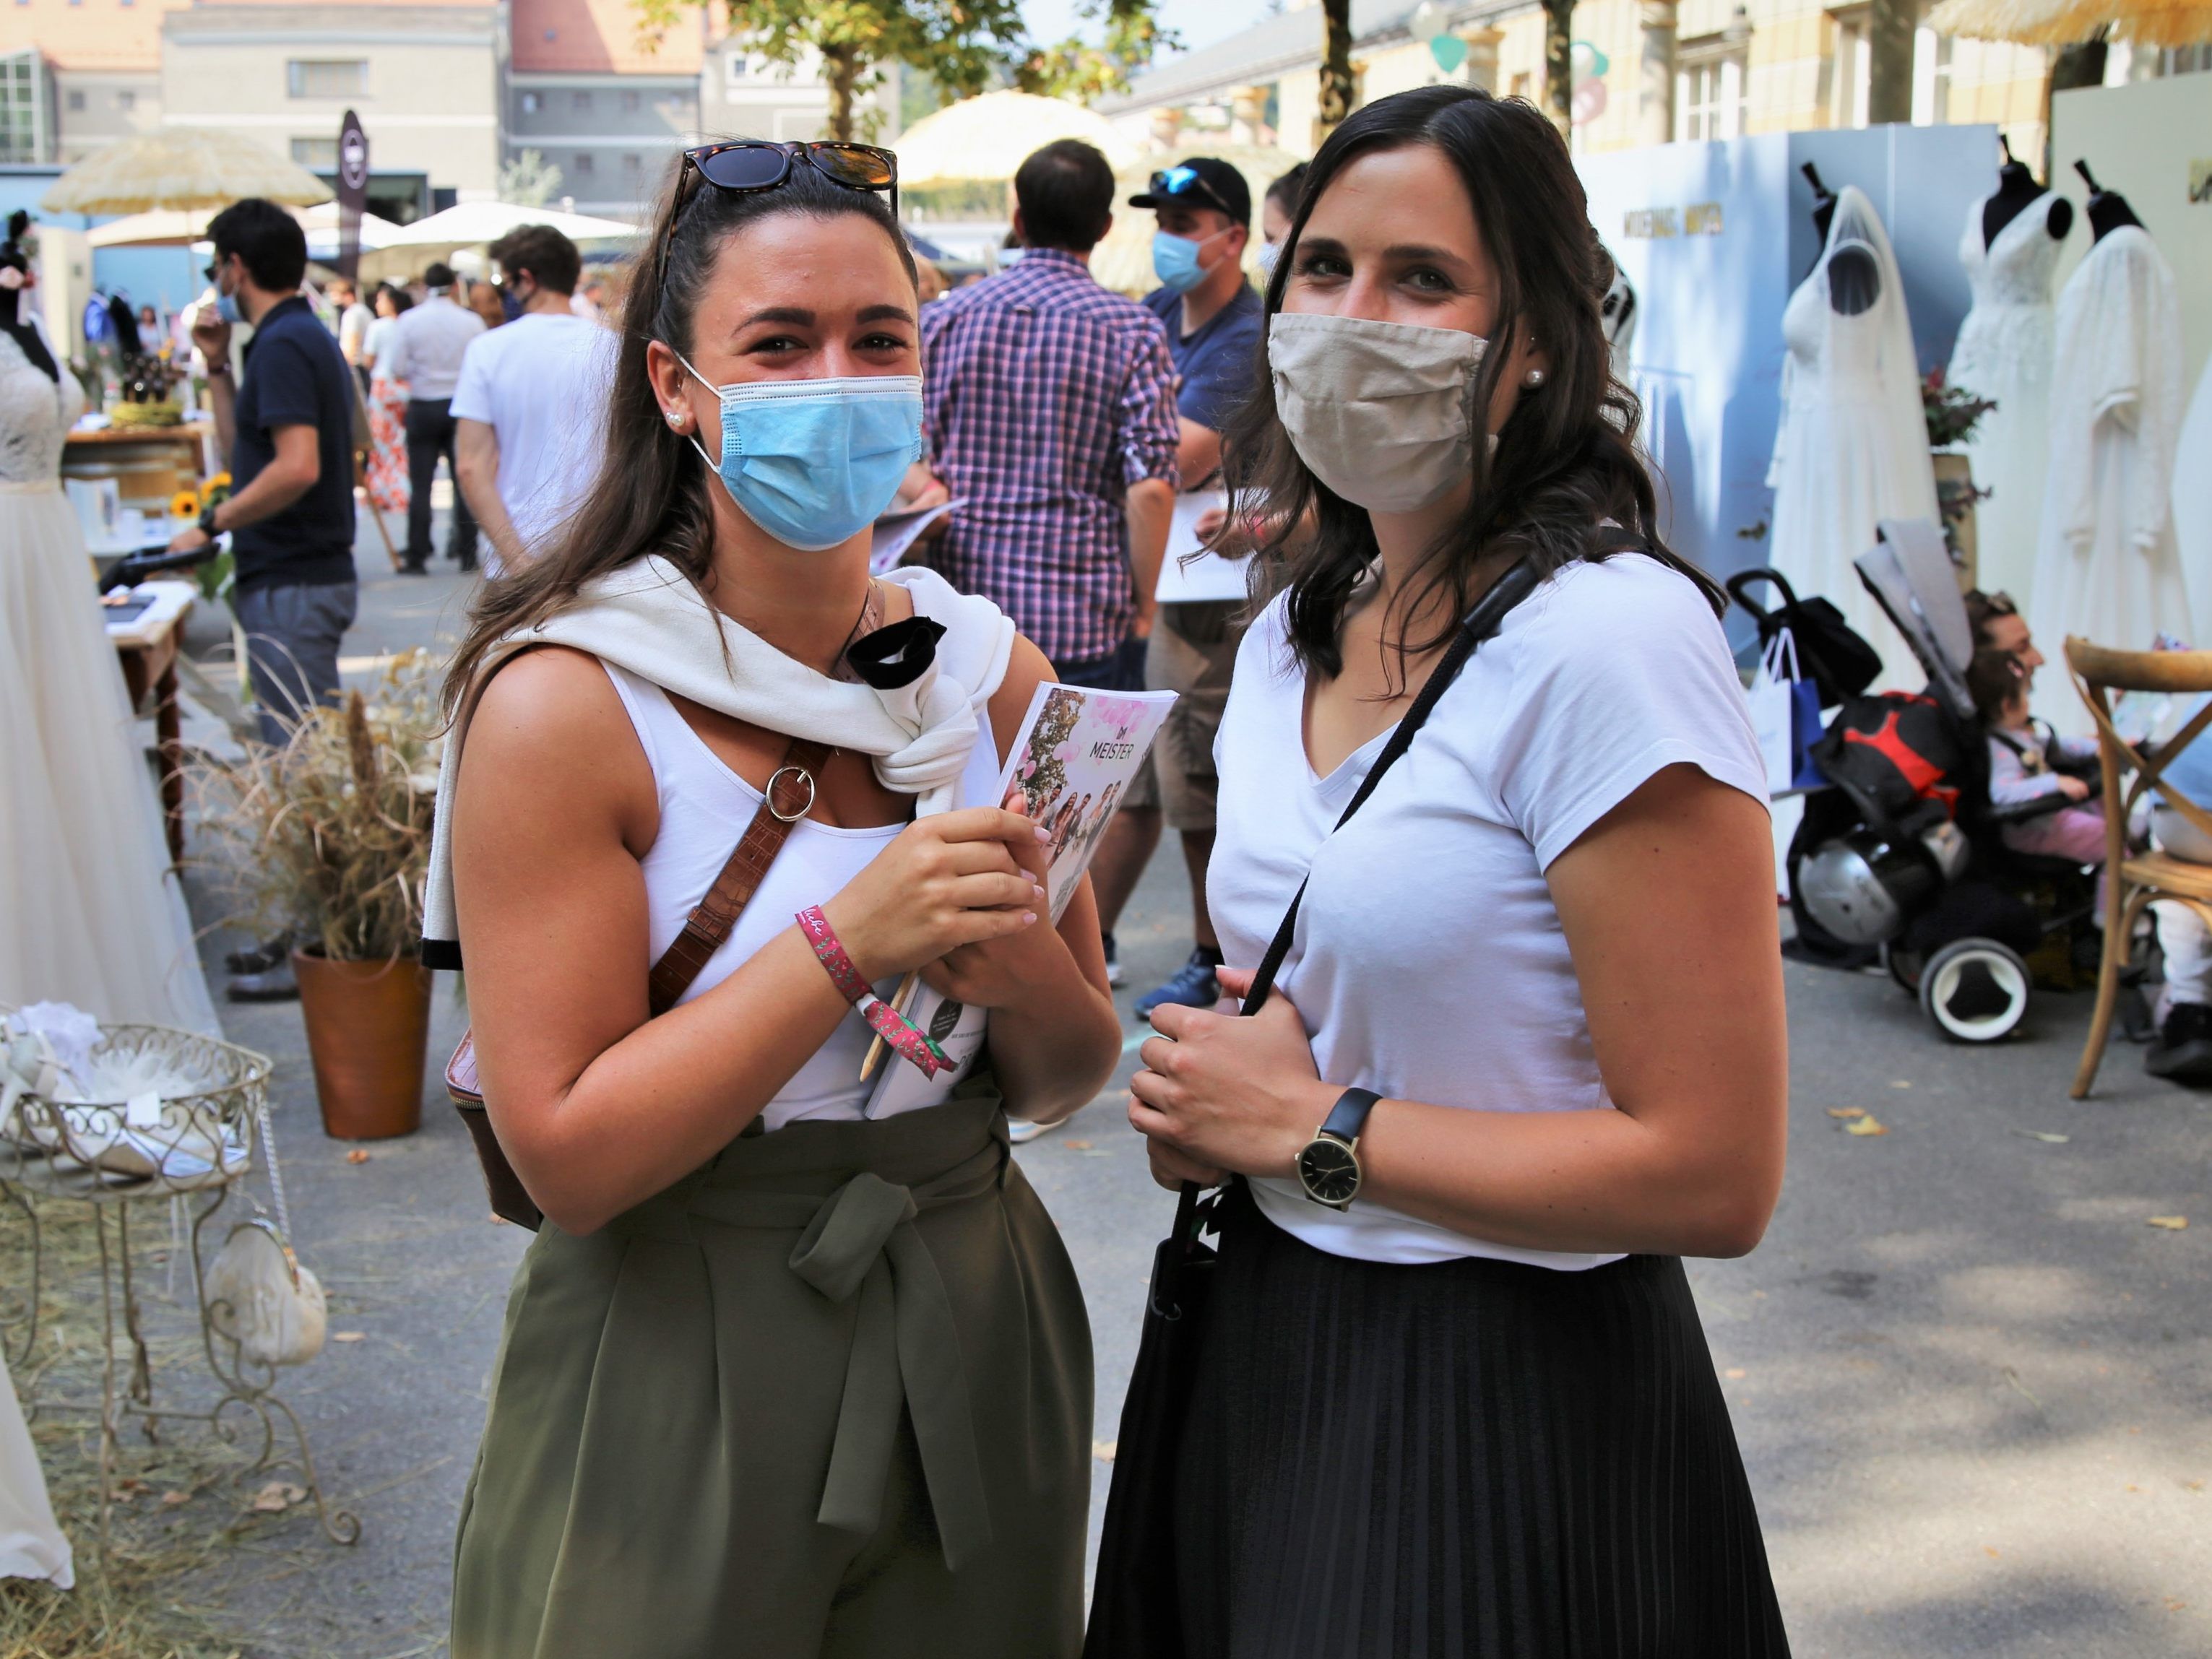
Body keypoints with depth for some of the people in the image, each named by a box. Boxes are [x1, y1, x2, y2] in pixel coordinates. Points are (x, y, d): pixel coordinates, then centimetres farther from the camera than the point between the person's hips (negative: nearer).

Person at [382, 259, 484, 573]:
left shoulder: (409, 321, -6)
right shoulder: (472, 321, -5)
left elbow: (397, 370, -6)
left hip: (423, 407, -1)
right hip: (463, 405, 1)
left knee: (420, 485, 2)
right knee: (464, 482, 8)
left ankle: (417, 557, 1)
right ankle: (467, 554, 9)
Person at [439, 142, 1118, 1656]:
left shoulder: (995, 673, -1)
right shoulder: (562, 702, -15)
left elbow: (1073, 1077, 5)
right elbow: (568, 1155, -18)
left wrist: (1020, 968, -17)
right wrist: (850, 942, -26)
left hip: (973, 1350, 5)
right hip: (681, 1385, -4)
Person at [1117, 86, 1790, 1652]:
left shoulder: (1609, 640, -20)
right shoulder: (1290, 635, 5)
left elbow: (1713, 1175, -23)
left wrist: (1317, 1130, -17)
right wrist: (1208, 1088, -3)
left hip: (1514, 1411, -7)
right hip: (1271, 1345, 8)